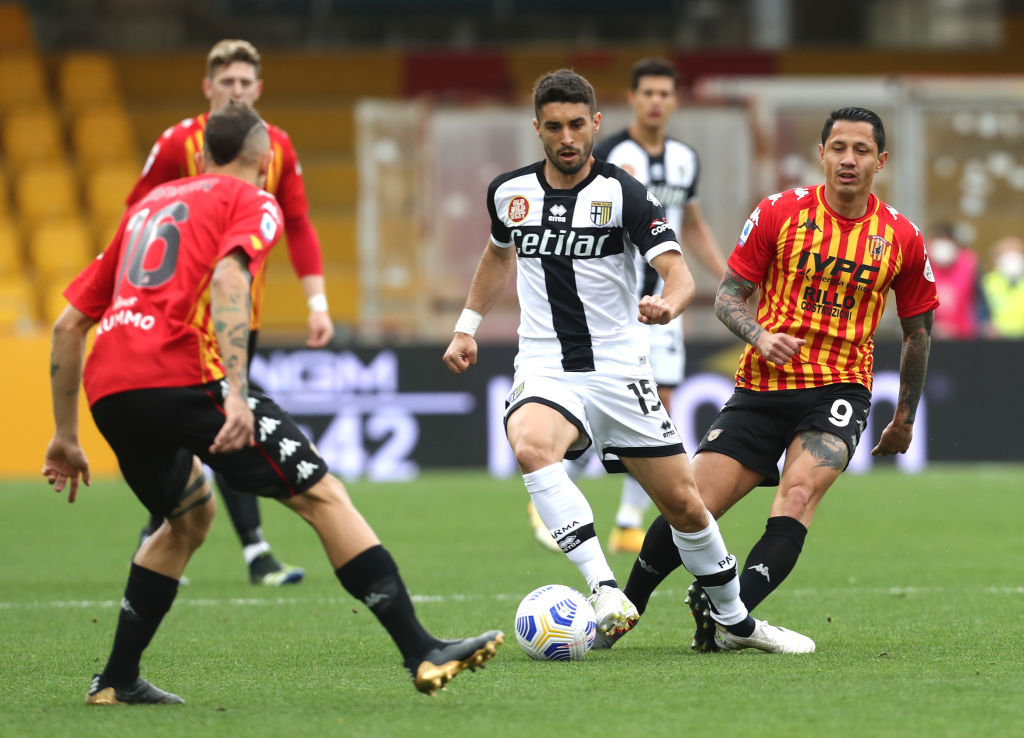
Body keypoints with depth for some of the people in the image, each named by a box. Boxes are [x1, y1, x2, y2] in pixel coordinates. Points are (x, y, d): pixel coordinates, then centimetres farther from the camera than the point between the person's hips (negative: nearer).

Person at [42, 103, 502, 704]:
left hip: (107, 386, 7)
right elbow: (227, 277, -12)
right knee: (322, 494, -1)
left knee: (189, 516, 29)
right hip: (181, 375, -7)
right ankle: (423, 653, -7)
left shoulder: (152, 203, 30)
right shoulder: (252, 202, 11)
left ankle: (117, 680, 23)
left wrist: (67, 437, 32)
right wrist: (234, 394, -20)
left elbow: (69, 324, 28)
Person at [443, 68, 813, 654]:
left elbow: (680, 275, -17)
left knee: (685, 505, 3)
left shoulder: (623, 194, -8)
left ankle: (737, 622, 27)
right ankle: (604, 588, -39)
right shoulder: (510, 192, 4)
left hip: (620, 372, -1)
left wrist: (668, 304, -40)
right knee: (531, 446, -35)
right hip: (546, 373, 1)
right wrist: (467, 326, 26)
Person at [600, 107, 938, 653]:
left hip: (839, 390, 0)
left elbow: (917, 330, 15)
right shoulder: (779, 213, -1)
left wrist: (905, 417, 17)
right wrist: (761, 337, -17)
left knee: (798, 494, -29)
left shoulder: (901, 238, 2)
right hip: (762, 386, 1)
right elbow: (729, 295, 3)